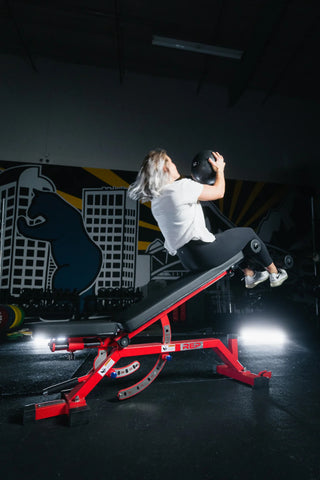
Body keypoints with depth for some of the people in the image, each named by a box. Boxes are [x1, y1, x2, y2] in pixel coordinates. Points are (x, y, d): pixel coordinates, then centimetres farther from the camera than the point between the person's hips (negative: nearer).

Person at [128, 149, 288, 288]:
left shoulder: (155, 202, 8)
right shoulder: (181, 186, -17)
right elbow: (219, 192, -6)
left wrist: (199, 182, 25)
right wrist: (220, 169, 11)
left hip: (187, 260, 9)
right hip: (204, 253, -9)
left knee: (236, 237, 31)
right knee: (248, 233, 16)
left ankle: (249, 275, 40)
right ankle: (275, 274, 34)